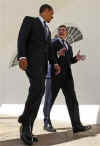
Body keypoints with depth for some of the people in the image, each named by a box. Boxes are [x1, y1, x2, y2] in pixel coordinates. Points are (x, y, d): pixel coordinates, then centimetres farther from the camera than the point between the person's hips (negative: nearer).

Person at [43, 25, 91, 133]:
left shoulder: (68, 46, 24)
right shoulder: (52, 43, 5)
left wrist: (77, 58, 9)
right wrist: (57, 53, -23)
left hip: (67, 76, 5)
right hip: (54, 75, -5)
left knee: (72, 101, -5)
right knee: (49, 100, 1)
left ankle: (77, 126, -8)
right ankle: (47, 123, 15)